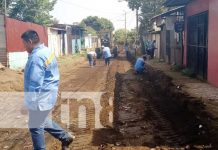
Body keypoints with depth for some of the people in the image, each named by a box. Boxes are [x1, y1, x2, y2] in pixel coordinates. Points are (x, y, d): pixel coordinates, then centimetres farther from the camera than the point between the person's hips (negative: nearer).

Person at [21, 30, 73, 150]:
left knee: (35, 127, 6)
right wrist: (55, 90, 27)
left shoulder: (36, 57, -24)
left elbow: (34, 84, -27)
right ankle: (65, 137, 30)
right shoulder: (47, 51, 8)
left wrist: (27, 104, -22)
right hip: (48, 95, 10)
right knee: (43, 120, 26)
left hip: (41, 98, -10)